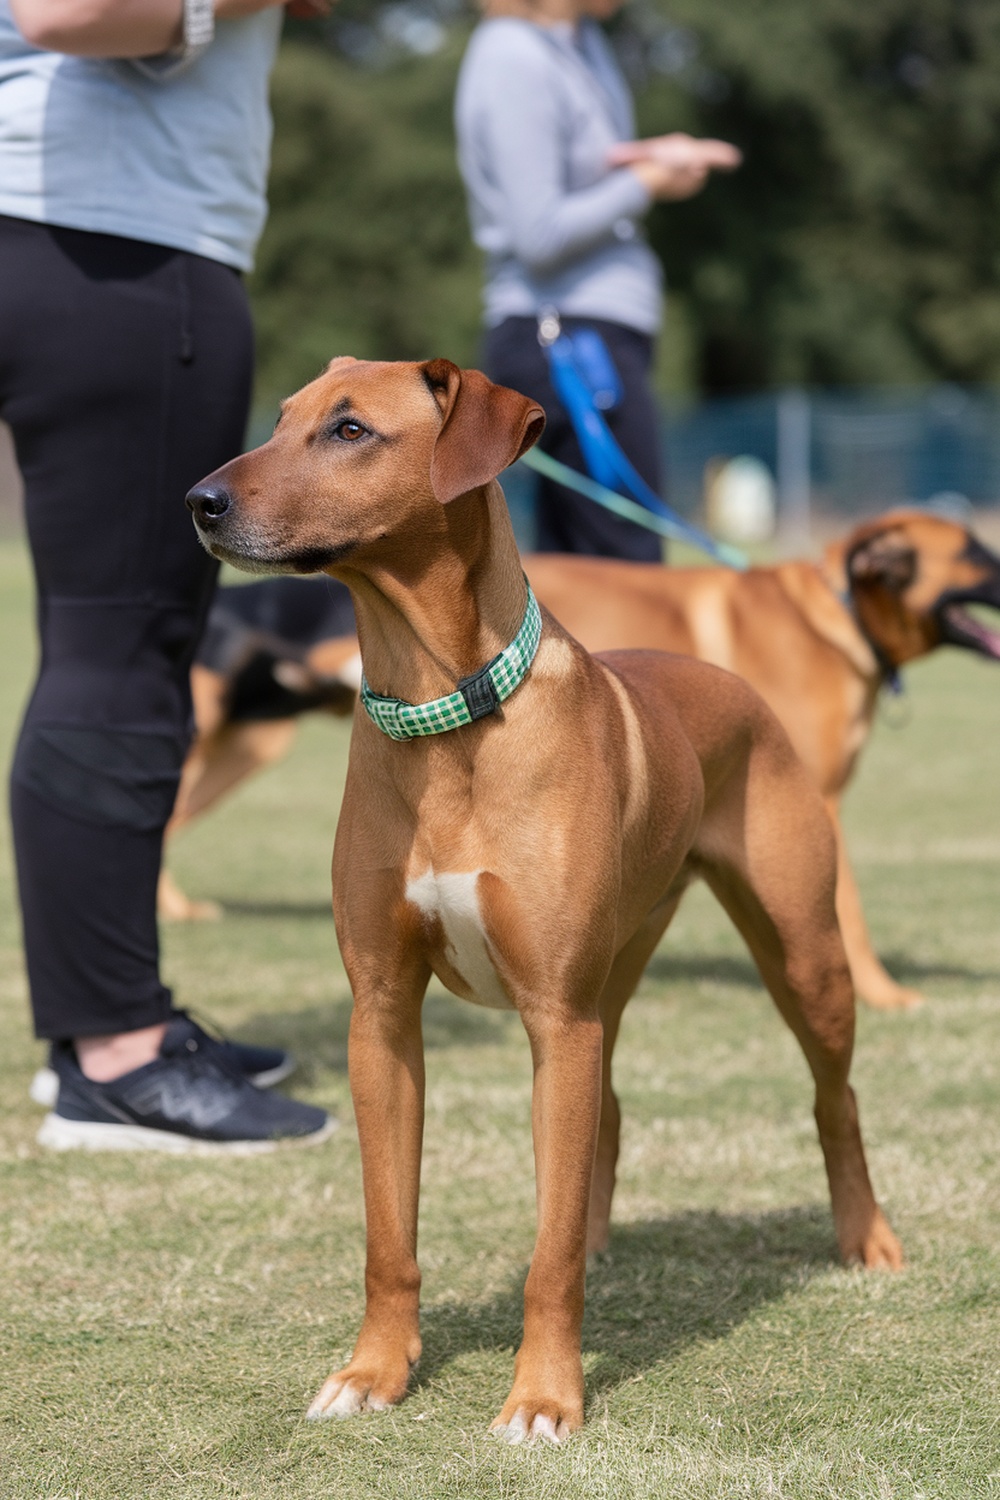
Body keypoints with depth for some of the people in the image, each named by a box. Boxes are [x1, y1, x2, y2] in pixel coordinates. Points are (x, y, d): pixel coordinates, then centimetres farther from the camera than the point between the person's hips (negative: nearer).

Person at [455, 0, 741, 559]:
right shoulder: (515, 60, -14)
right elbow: (539, 236, -19)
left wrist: (652, 157, 1)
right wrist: (646, 183, -8)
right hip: (567, 336, -10)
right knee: (630, 563, -11)